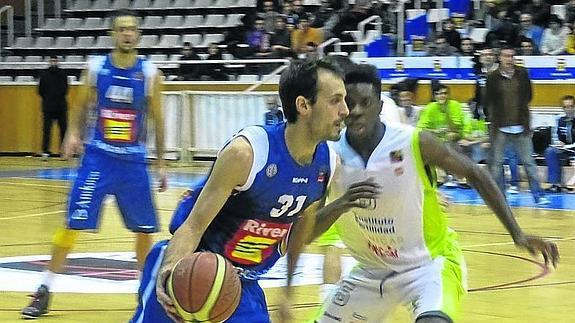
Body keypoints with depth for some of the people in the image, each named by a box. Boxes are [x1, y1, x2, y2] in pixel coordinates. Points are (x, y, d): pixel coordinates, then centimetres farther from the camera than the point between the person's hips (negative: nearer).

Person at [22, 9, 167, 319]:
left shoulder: (150, 74, -2)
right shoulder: (95, 68, -1)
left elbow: (157, 120, 5)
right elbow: (82, 109, 9)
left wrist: (161, 163, 5)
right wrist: (73, 134, -9)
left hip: (133, 161, 1)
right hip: (98, 157, -1)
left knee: (144, 228, 7)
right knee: (72, 223, -6)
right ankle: (44, 291, 3)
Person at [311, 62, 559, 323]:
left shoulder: (415, 143, -19)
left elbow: (474, 174, -5)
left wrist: (517, 235, -9)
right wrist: (340, 205, -32)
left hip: (429, 264, -4)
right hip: (371, 270, 4)